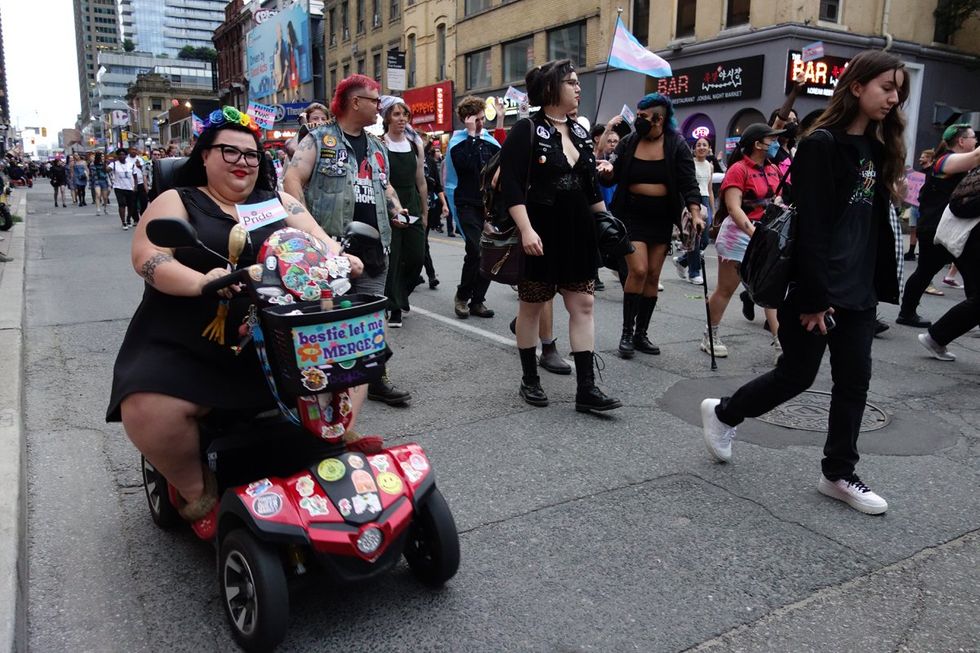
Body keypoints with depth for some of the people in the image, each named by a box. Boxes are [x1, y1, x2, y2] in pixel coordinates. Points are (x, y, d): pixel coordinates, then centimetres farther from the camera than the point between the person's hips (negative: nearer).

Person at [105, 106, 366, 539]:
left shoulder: (278, 202, 16)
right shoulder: (177, 201, 5)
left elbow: (319, 241, 9)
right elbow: (147, 257, -9)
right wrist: (200, 281, -28)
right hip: (188, 346, -3)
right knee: (149, 410, -28)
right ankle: (197, 495, -2)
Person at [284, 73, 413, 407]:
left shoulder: (377, 147, 19)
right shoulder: (319, 139, -1)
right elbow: (292, 179, -10)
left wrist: (396, 208, 11)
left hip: (373, 247, 6)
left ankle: (375, 378, 18)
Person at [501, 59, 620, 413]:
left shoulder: (579, 132, 13)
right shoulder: (526, 130, -8)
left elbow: (591, 185, 19)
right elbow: (511, 185, -16)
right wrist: (526, 230, -25)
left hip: (577, 232, 7)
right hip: (540, 234, -7)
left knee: (583, 305, 2)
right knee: (531, 306, 6)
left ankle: (586, 388, 5)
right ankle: (529, 379, 22)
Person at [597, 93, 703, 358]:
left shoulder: (677, 145, -2)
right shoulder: (628, 143, 1)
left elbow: (688, 183, -6)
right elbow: (613, 177, 6)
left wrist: (695, 214, -20)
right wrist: (607, 171, -18)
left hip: (662, 218, 1)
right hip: (632, 215, -1)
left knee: (653, 274, 5)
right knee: (638, 270, -13)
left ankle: (641, 334, 16)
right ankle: (627, 333, -2)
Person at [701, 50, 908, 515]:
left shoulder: (876, 149, 13)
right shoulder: (822, 145, -12)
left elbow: (877, 223, 13)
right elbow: (811, 227, -17)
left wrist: (880, 286, 7)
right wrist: (814, 297, -20)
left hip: (859, 291, 8)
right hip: (817, 288, -8)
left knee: (854, 381, 8)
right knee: (798, 374, 3)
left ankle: (839, 475, 20)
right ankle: (723, 413, 26)